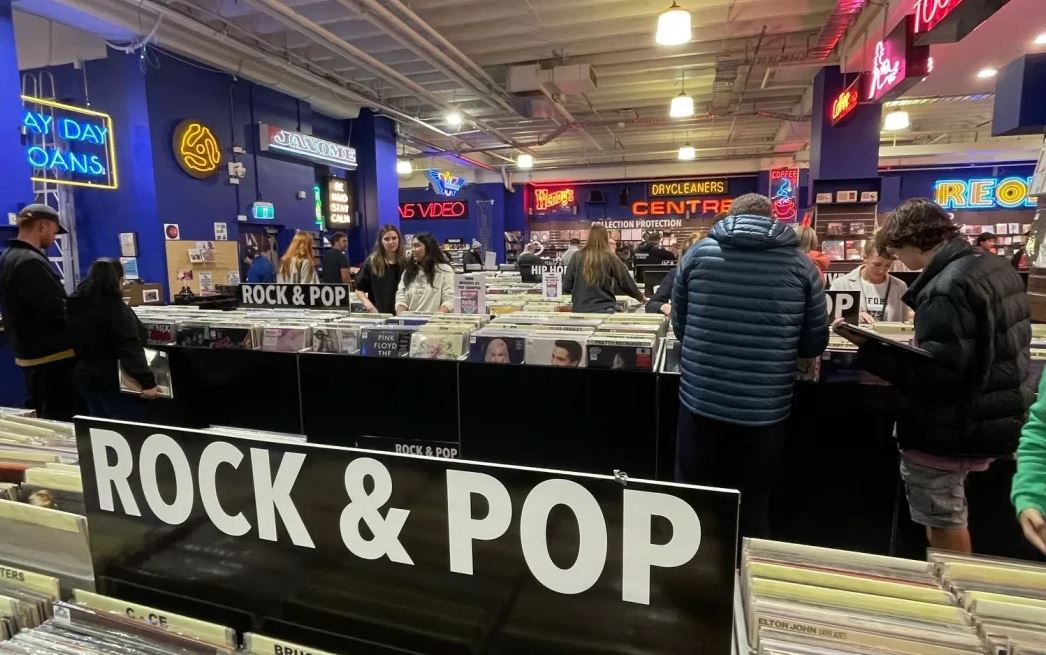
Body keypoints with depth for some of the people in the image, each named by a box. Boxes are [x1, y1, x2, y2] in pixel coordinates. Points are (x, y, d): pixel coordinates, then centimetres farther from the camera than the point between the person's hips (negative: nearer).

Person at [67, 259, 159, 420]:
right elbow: (131, 351, -26)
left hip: (84, 377, 9)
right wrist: (147, 382, -27)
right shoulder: (117, 309, -18)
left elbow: (77, 343, 19)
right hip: (112, 381, -9)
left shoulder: (75, 305, 7)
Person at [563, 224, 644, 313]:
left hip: (580, 309, 2)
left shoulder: (577, 257, 1)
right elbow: (627, 283, 6)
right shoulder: (610, 258, -3)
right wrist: (640, 297, 24)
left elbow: (566, 287, 4)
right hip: (604, 309, -2)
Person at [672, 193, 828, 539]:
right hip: (764, 409, 0)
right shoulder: (801, 264, 0)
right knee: (754, 509, 16)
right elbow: (815, 343, 6)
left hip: (701, 401, 0)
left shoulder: (698, 253, 0)